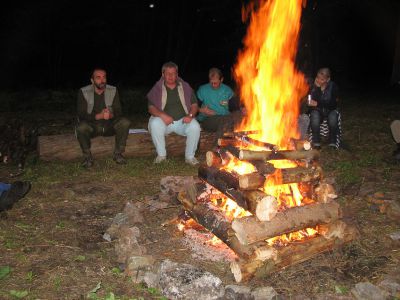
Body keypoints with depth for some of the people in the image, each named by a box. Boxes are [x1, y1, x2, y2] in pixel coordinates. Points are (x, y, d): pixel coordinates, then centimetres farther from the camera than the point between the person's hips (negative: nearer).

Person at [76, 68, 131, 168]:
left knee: (125, 122, -25)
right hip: (92, 126, -2)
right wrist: (99, 116, -32)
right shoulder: (83, 92, -9)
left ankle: (118, 153, -8)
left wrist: (110, 115, -29)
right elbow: (81, 116, -16)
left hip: (109, 125, 2)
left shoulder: (113, 91, -3)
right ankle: (87, 156, -10)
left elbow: (119, 112, -5)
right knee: (81, 127, -34)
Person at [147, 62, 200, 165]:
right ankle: (161, 154, -13)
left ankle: (190, 156, -10)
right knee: (154, 124, -33)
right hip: (165, 120, 0)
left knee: (195, 126, -30)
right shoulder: (157, 89, 6)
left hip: (183, 120, 1)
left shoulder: (185, 87, 10)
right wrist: (162, 115, -22)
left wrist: (190, 115, -13)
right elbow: (151, 108, -2)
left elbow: (194, 104, 9)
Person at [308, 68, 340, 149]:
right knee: (314, 115, -34)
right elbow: (311, 102, -12)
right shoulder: (313, 86, -8)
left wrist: (318, 104, -24)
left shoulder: (333, 87, -10)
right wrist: (316, 88, -23)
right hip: (317, 110, 0)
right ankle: (316, 142, -21)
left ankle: (332, 142, -15)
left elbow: (333, 104, -15)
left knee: (333, 117, -33)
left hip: (330, 110, 0)